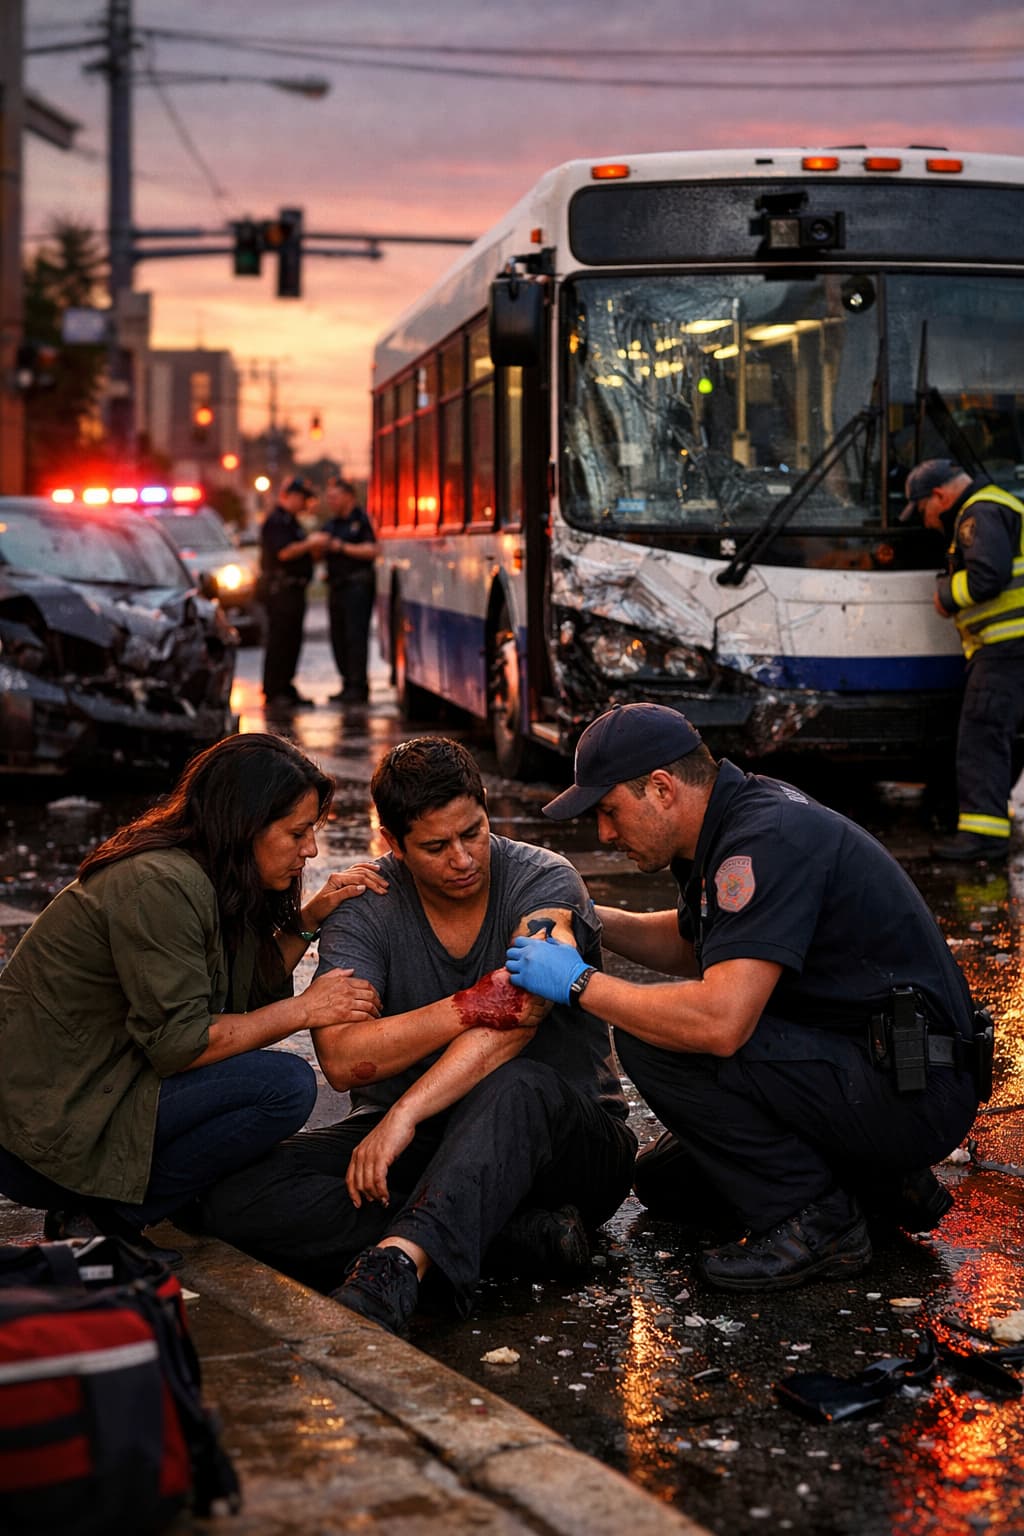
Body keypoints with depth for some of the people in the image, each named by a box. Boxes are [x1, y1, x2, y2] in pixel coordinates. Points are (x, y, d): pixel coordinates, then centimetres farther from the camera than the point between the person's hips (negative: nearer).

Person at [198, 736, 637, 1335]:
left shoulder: (546, 883, -10)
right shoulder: (364, 908, -3)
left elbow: (514, 1023, -26)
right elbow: (342, 1060, -17)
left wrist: (404, 1114, -36)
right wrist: (474, 1006, -27)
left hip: (564, 1138, -3)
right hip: (415, 1139, 3)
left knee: (519, 1087, -39)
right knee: (238, 1199, -22)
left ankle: (395, 1269, -56)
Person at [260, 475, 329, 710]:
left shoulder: (290, 521, 22)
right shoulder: (275, 521, -11)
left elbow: (300, 553, 26)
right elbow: (284, 552, -22)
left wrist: (316, 547, 7)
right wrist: (310, 543, -14)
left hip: (294, 590, 10)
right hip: (281, 590, -10)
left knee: (292, 642, 11)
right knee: (279, 642, -9)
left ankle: (286, 690, 16)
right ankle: (274, 693, -7)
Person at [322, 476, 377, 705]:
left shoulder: (361, 520, -4)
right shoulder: (331, 524, 19)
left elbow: (371, 550, -14)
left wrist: (342, 547, -14)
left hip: (357, 585, -8)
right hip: (336, 587, 8)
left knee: (355, 636, -10)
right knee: (338, 638, 7)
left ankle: (358, 686, -8)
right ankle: (348, 684, 14)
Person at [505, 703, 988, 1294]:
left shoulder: (766, 842, -24)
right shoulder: (739, 814, 7)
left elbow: (719, 1021, -34)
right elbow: (690, 945, 26)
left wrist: (582, 983, -21)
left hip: (908, 1093, -10)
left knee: (655, 1038, -20)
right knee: (664, 1179, 18)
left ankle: (813, 1221, -9)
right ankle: (881, 1180, 15)